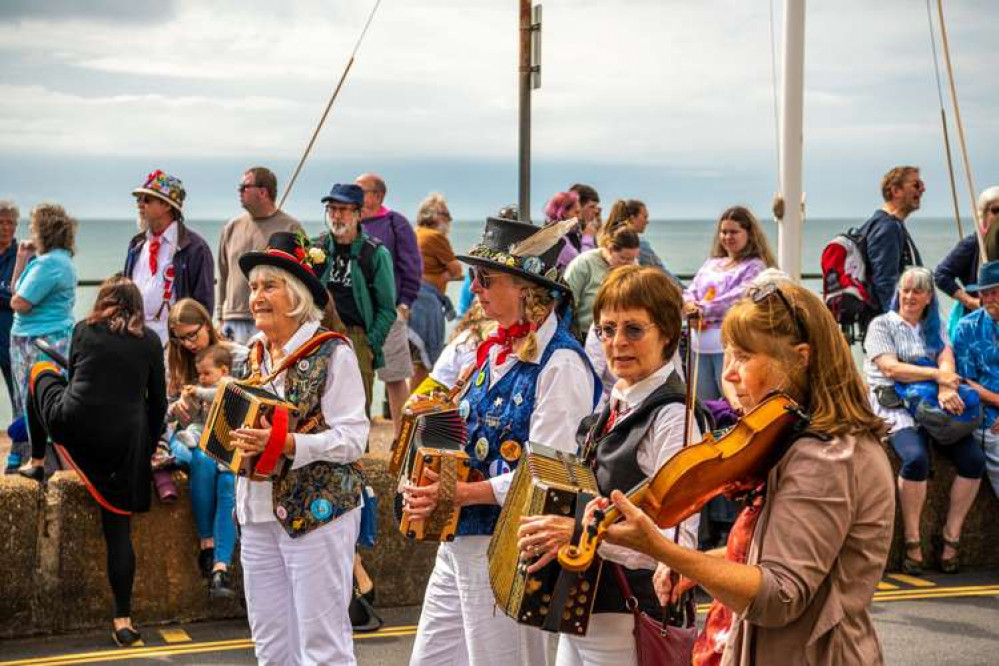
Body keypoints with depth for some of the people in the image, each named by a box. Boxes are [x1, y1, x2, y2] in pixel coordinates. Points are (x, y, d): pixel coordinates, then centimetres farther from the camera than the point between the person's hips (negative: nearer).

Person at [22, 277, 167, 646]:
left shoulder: (83, 330, 10)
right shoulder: (150, 341, 8)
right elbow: (158, 402, 9)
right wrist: (147, 448, 20)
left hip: (73, 428, 0)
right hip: (125, 442, 0)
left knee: (41, 371, 31)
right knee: (118, 528, 7)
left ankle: (37, 460, 35)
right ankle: (123, 619, 4)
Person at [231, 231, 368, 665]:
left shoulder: (332, 353, -8)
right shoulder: (257, 354, 12)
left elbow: (352, 438, -14)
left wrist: (282, 443, -24)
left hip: (317, 511, -7)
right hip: (258, 514, 7)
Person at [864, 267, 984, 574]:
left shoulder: (933, 329, 21)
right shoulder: (882, 325, 8)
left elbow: (947, 360, 3)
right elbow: (890, 368, -7)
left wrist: (946, 387, -20)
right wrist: (938, 375, -12)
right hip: (894, 404, -4)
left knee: (974, 458, -19)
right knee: (916, 457, -33)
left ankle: (951, 538, -9)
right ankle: (912, 542, -21)